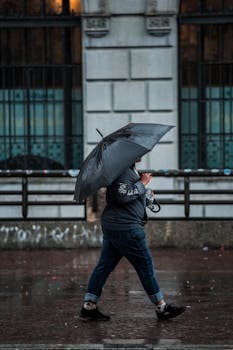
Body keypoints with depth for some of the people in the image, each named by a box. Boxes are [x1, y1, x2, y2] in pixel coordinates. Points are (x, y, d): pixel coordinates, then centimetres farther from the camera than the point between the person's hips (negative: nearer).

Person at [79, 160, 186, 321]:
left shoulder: (130, 167, 14)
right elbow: (122, 195, -27)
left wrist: (144, 193, 13)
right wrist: (142, 184, -16)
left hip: (111, 225, 10)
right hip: (126, 228, -10)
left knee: (105, 265, 9)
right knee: (146, 266, 1)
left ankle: (88, 307, 10)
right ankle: (162, 308, 10)